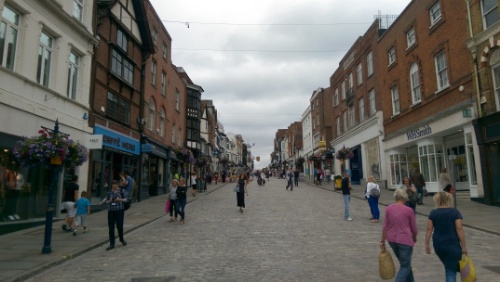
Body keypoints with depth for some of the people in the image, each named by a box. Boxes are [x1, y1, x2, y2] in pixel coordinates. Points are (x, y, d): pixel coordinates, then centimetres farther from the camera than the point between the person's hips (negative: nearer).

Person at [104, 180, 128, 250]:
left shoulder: (122, 191, 1)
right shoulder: (109, 192, 9)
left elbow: (126, 199, 0)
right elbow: (107, 202, 10)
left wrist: (120, 199, -17)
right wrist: (110, 201, -12)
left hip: (119, 210, -3)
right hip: (111, 211, 3)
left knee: (119, 226, -4)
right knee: (111, 228, 0)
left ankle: (121, 239, 25)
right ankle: (112, 244, 7)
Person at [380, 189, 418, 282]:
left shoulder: (388, 209, -2)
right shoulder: (409, 210, -11)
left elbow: (385, 227, -1)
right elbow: (414, 229, -1)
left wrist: (383, 241, 6)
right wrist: (414, 238, 18)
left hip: (392, 240, 5)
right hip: (405, 240, -5)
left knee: (405, 263, 23)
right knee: (405, 266, 5)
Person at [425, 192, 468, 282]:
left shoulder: (433, 213, 0)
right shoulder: (455, 212, -6)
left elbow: (429, 229, -2)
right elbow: (459, 229, -11)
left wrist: (427, 244, 4)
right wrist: (464, 246, -4)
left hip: (438, 245, 3)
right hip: (453, 245, -3)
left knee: (448, 267, 25)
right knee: (451, 270, 1)